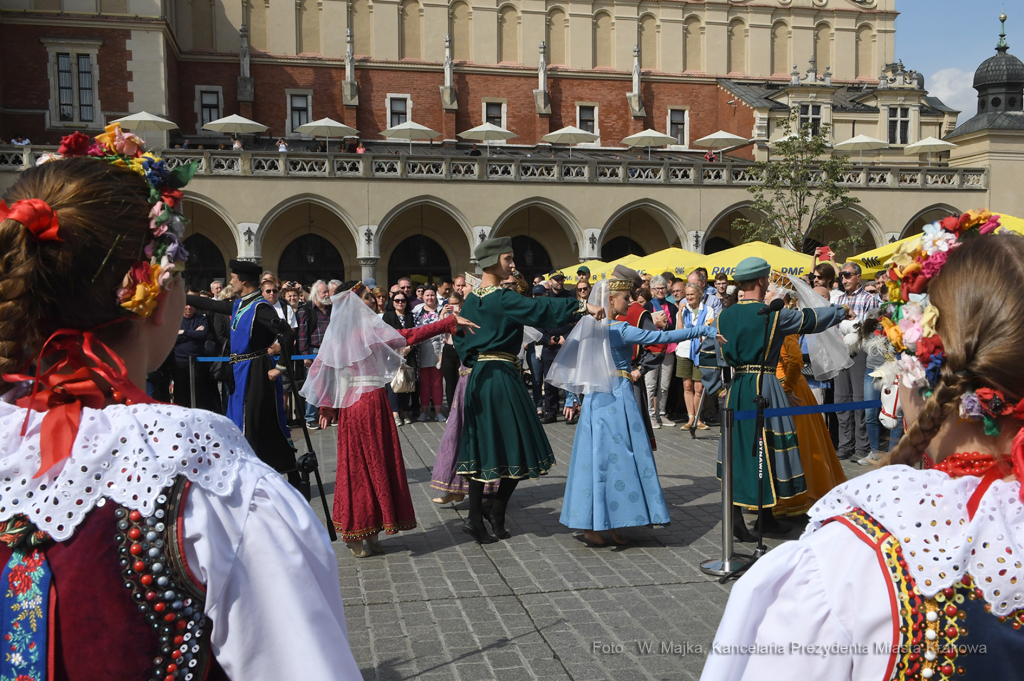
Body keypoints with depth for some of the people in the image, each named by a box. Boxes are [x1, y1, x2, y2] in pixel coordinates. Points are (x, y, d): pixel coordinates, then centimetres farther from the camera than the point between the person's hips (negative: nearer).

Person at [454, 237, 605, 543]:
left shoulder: (471, 300, 11)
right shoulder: (502, 298, -14)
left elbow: (460, 339, 17)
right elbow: (539, 309, -26)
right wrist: (581, 306, -29)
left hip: (479, 377, 8)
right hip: (503, 376, -8)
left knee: (483, 446, 9)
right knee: (517, 446, 4)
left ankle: (475, 517, 7)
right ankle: (497, 512, 6)